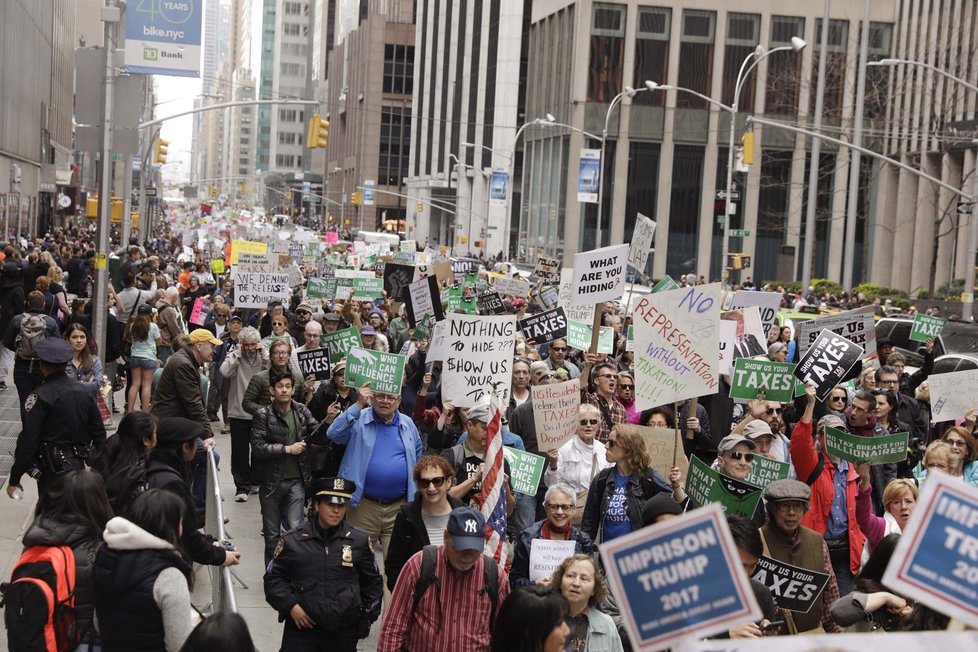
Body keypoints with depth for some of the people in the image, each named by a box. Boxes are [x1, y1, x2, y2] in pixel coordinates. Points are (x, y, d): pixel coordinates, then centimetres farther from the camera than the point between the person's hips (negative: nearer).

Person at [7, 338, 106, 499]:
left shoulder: (40, 397, -15)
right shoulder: (85, 392, 2)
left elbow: (28, 441, -17)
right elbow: (99, 432, 7)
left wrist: (14, 480, -10)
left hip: (52, 470, -6)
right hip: (79, 466, 6)